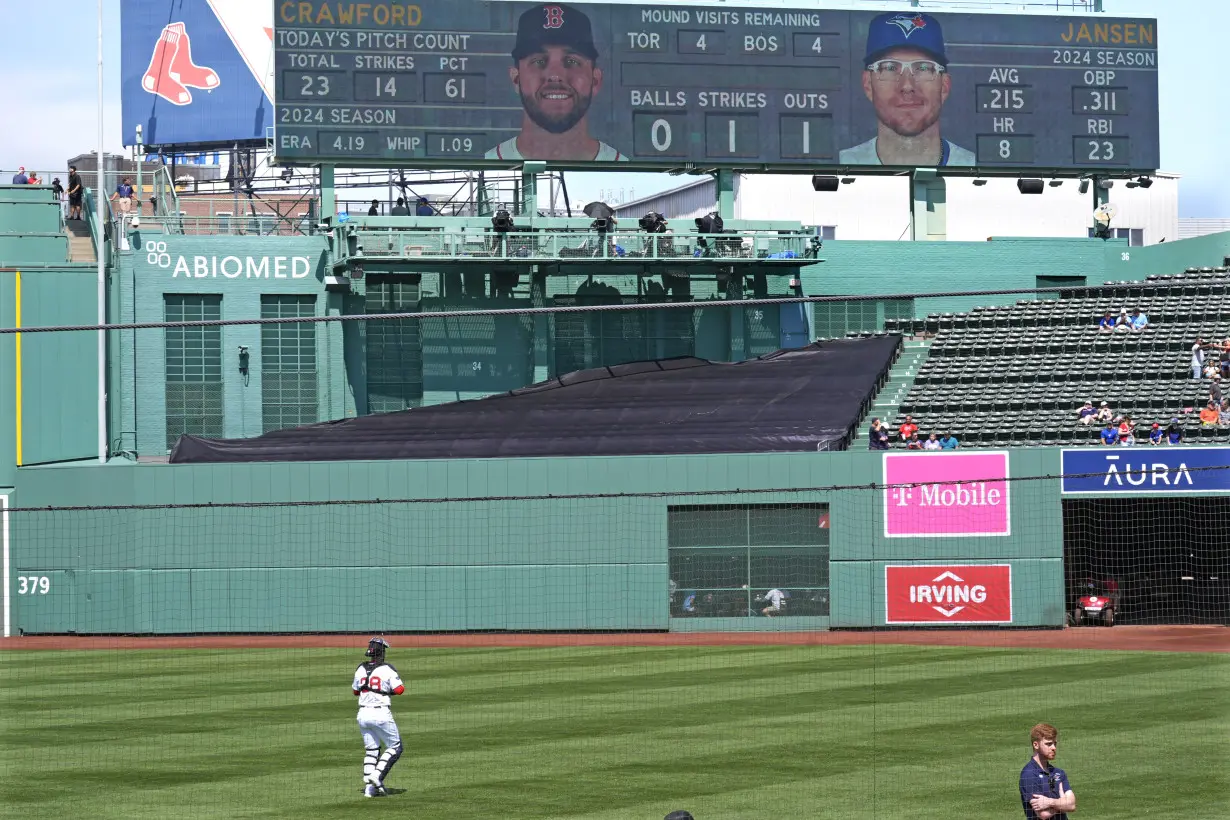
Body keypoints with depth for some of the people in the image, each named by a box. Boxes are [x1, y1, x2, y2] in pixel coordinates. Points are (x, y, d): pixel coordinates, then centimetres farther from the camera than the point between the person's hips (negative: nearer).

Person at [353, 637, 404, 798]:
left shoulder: (360, 669, 6)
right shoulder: (387, 669, -10)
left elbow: (355, 691, 19)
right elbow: (399, 689, -14)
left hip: (363, 714, 6)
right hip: (381, 715, -6)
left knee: (371, 750, 14)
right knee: (395, 747, 8)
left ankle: (369, 787, 8)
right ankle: (377, 775, -9)